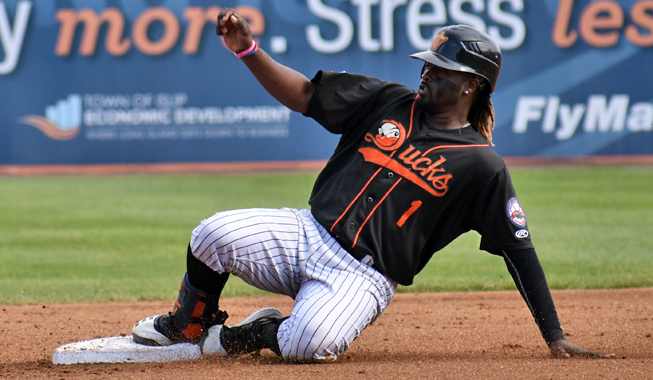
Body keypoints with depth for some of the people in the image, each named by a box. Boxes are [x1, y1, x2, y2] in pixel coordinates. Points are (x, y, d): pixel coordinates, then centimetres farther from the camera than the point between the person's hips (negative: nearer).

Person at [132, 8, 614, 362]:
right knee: (213, 235, -20)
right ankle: (188, 325, 11)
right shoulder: (391, 102, 10)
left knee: (308, 344, -34)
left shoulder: (482, 166, -2)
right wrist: (248, 50, -6)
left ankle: (258, 334, 3)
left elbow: (519, 250, -2)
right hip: (307, 233, 4)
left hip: (361, 277, -4)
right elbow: (303, 95, 10)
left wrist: (555, 337, -6)